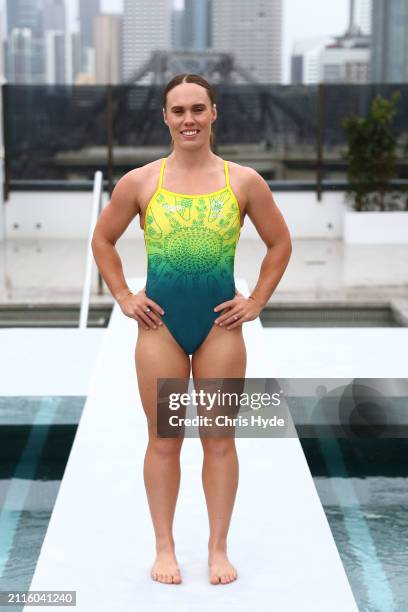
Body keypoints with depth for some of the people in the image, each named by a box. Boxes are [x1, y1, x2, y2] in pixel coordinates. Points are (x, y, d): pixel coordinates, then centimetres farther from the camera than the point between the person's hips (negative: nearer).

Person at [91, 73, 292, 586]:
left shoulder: (244, 182, 0)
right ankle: (164, 548, 19)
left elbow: (280, 244, 11)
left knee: (219, 441, 6)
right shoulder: (140, 182, 0)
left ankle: (218, 548, 18)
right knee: (163, 441, 6)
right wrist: (124, 298, 4)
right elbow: (102, 240, 12)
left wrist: (256, 301, 3)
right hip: (160, 325, 0)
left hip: (220, 326, 0)